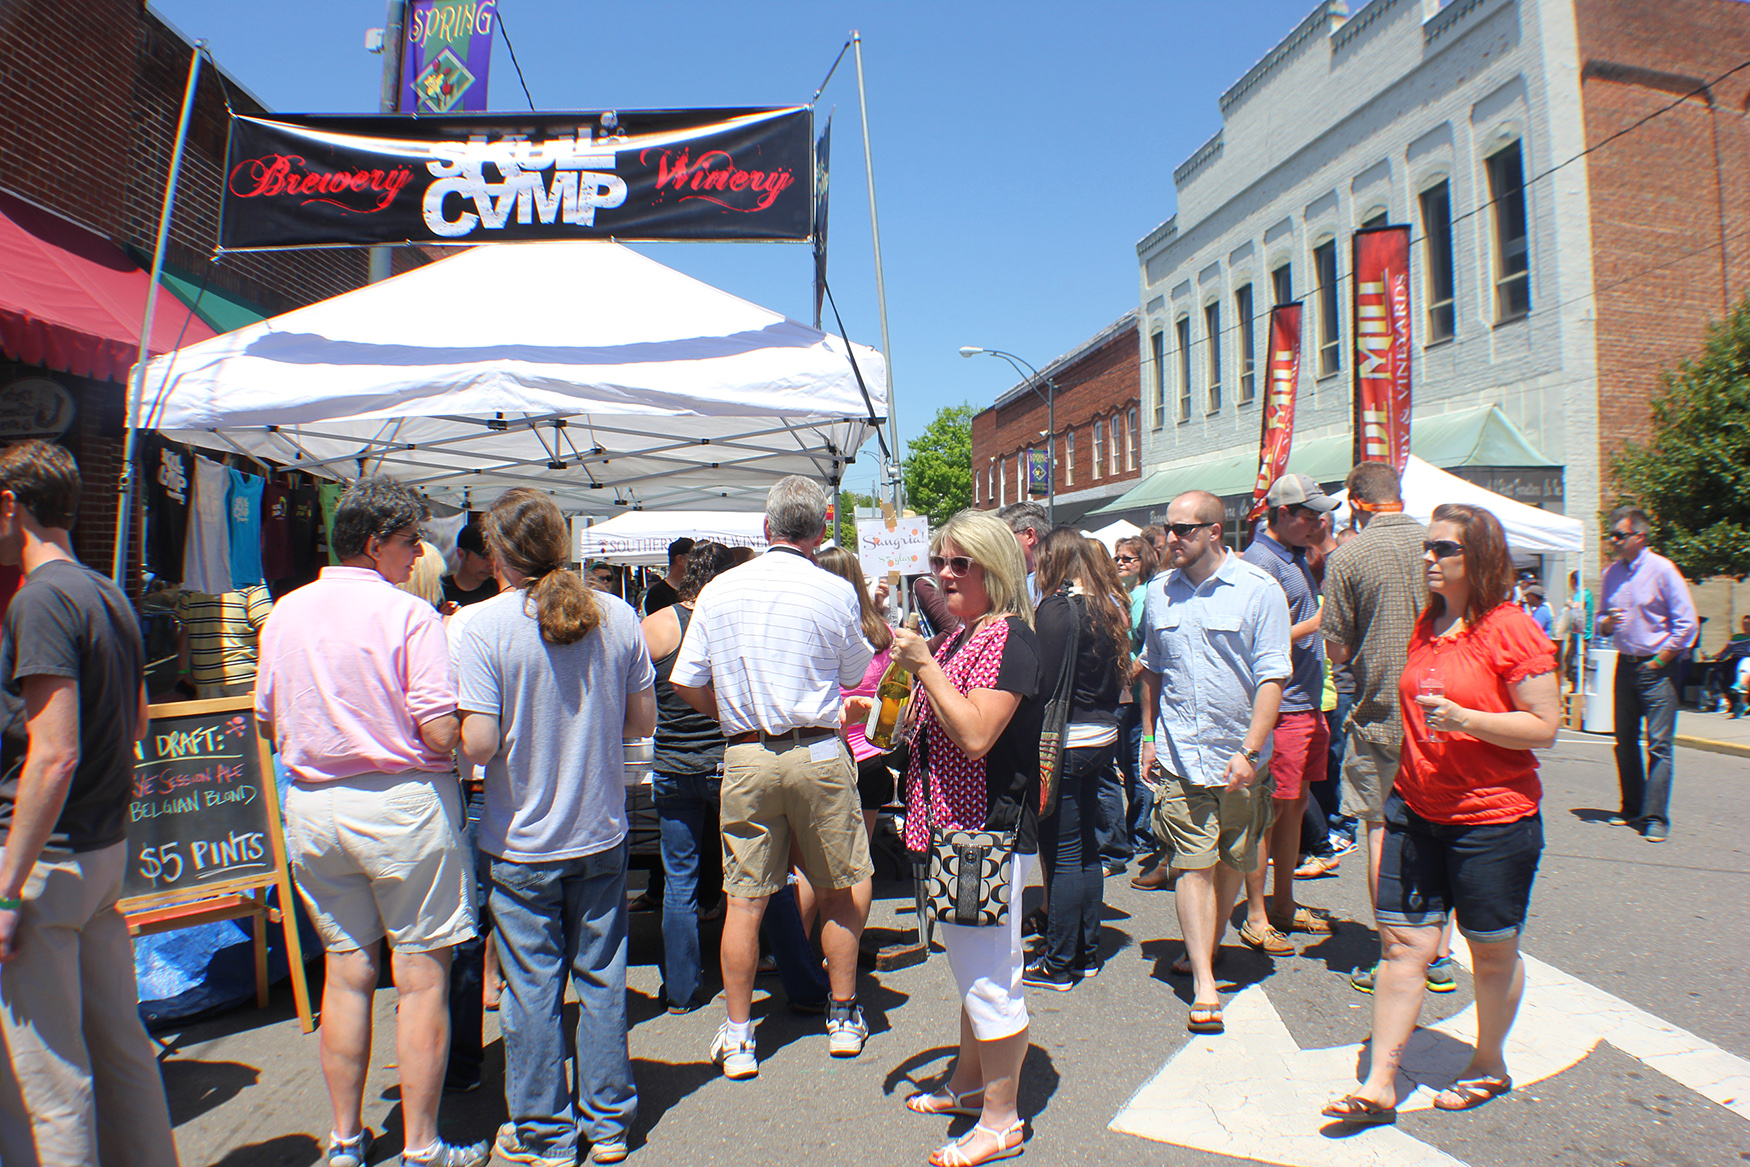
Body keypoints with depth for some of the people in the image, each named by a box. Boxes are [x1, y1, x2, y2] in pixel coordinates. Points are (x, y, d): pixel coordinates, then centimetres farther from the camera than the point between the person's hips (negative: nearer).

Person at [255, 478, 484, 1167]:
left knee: (345, 971, 17)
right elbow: (441, 734, -19)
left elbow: (267, 723, 14)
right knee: (421, 975, 5)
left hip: (311, 805, 6)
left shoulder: (285, 613, 5)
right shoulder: (410, 615, -14)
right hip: (402, 805, -6)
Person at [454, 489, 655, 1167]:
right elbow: (644, 721, 1)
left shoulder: (485, 626, -14)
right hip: (602, 831, 3)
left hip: (522, 841, -3)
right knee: (602, 978, 15)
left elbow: (478, 745, -17)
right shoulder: (616, 617, -4)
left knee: (532, 988, 11)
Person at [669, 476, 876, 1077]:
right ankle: (843, 1016, 26)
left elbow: (686, 683, 4)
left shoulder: (719, 591, 1)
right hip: (819, 754, -1)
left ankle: (738, 1035, 17)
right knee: (841, 889, 15)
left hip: (746, 757, 2)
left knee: (744, 899, 9)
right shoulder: (835, 592, -6)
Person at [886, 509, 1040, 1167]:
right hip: (956, 825, 10)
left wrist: (924, 664, -23)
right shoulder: (961, 636, 13)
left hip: (991, 829, -10)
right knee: (971, 966, 23)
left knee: (990, 974, 1)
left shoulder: (1010, 637, -17)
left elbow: (976, 735, -27)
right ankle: (969, 1082, 40)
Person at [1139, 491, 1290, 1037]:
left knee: (1232, 863, 11)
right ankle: (1203, 983, 1)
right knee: (1194, 864, -3)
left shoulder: (1258, 590, -7)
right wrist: (1148, 735, 12)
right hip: (1179, 755, 2)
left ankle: (1207, 952, 31)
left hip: (1239, 756, -1)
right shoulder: (1160, 592, 6)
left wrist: (1250, 752, -15)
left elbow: (1272, 678, -9)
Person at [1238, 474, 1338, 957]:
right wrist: (1322, 619, -16)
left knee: (1296, 805, 16)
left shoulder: (1294, 555, 14)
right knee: (1270, 809, -2)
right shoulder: (1261, 563, -16)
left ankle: (1284, 904, 28)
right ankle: (1256, 917, 8)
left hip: (1307, 701, 10)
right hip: (1280, 705, -10)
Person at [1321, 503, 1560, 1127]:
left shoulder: (1512, 630, -11)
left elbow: (1544, 727, -13)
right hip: (1416, 809, 6)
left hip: (1492, 818, -5)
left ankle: (1490, 1066, 34)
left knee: (1492, 951, 12)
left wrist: (1463, 719, -25)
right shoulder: (1426, 624, 9)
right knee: (1403, 942, 3)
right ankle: (1379, 1083, 7)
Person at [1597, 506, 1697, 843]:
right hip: (1625, 664, 6)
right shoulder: (1611, 573, 9)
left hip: (1656, 667, -6)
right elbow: (1602, 622, 18)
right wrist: (1607, 623, -6)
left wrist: (1660, 660, -10)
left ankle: (1655, 818, -4)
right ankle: (1632, 808, 22)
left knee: (1659, 745, -7)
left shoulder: (1662, 569, -8)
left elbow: (1687, 624, -9)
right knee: (1625, 741, 10)